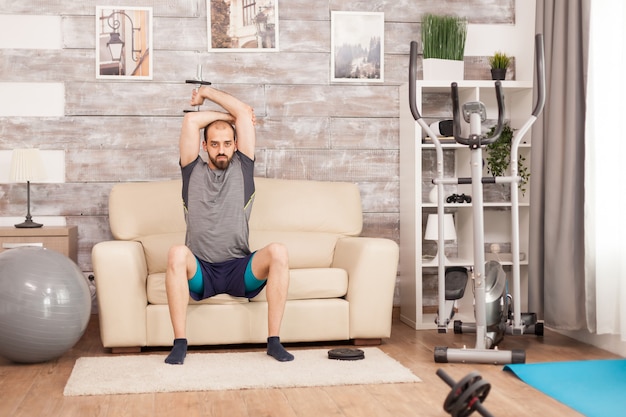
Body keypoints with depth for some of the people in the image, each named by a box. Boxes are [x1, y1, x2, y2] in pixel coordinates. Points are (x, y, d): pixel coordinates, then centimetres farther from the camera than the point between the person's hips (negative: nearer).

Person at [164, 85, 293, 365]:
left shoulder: (242, 168, 11)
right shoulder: (193, 171, 11)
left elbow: (244, 112, 6)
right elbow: (191, 120, 1)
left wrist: (207, 92, 16)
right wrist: (229, 116, 12)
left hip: (239, 270, 1)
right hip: (200, 272, 0)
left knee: (278, 252, -29)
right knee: (177, 252, -34)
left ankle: (274, 341, -24)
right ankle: (180, 343, -29)